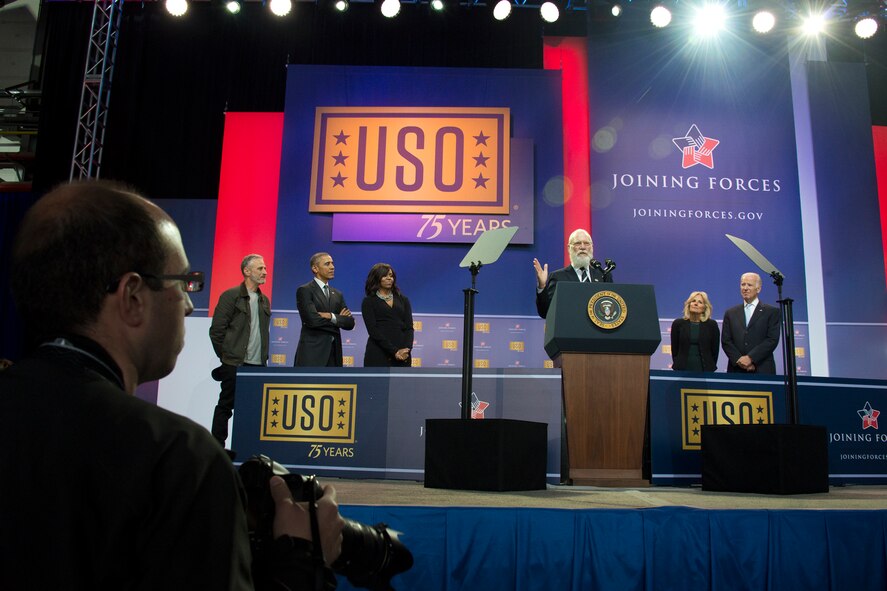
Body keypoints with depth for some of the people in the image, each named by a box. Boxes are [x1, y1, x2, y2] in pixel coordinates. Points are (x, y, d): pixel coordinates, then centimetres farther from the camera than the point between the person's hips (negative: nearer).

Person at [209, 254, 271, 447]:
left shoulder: (264, 300, 16)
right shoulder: (230, 296, -3)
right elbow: (216, 330, -4)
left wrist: (264, 356, 12)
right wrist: (225, 357, -2)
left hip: (258, 365, 6)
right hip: (235, 365, -6)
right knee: (226, 406, 0)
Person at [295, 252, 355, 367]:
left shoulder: (337, 294, 16)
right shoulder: (304, 290, -4)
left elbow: (350, 323, 6)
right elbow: (313, 320, -17)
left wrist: (331, 316, -11)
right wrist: (338, 318, -4)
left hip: (333, 353, 6)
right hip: (312, 352, -6)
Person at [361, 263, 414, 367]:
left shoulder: (403, 300, 15)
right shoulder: (369, 301, 4)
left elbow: (409, 327, 6)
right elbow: (373, 330, -7)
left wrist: (407, 349, -12)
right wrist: (393, 351, -16)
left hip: (402, 356, 3)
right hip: (378, 355, -3)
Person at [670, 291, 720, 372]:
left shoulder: (712, 325, 2)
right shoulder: (678, 324, 3)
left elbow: (715, 350, 6)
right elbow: (674, 349, 7)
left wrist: (710, 368, 5)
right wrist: (678, 366, 4)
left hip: (705, 370, 0)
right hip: (682, 369, 0)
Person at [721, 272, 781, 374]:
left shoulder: (772, 312, 6)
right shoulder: (730, 313, 13)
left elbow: (772, 339, -4)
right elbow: (725, 341, 7)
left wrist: (750, 358, -13)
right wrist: (739, 359, -9)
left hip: (762, 370, -2)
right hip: (736, 370, 2)